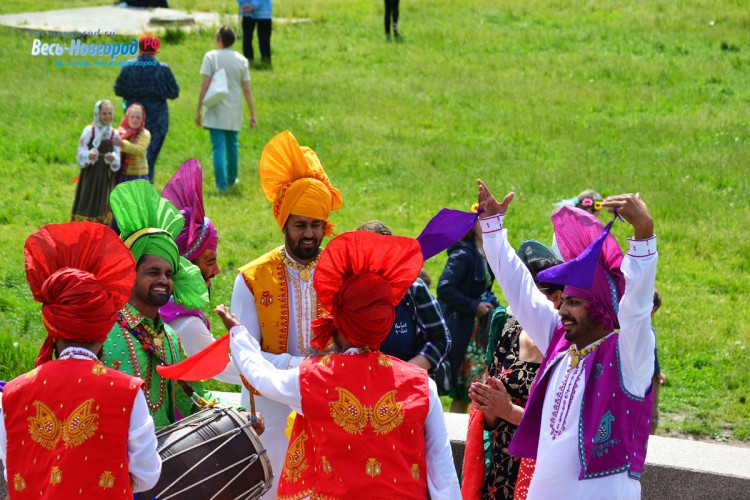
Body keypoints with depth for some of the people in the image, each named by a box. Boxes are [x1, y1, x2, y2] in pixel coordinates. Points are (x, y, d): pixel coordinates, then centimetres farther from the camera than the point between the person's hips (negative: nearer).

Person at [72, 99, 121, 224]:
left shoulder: (114, 134, 3)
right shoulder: (89, 131, -4)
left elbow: (117, 157, 0)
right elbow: (81, 153, -5)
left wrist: (113, 158, -23)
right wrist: (89, 156, -27)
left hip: (106, 176, 2)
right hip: (90, 174, -2)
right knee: (87, 204, -3)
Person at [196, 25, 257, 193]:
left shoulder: (211, 57, -8)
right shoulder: (241, 60, 2)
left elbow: (205, 86, -12)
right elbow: (247, 90, 2)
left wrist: (198, 110, -7)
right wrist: (252, 114, 8)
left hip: (216, 111, -3)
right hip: (234, 113, 3)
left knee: (219, 147, -3)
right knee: (232, 145, 21)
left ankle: (222, 185, -9)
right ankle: (231, 179, 34)